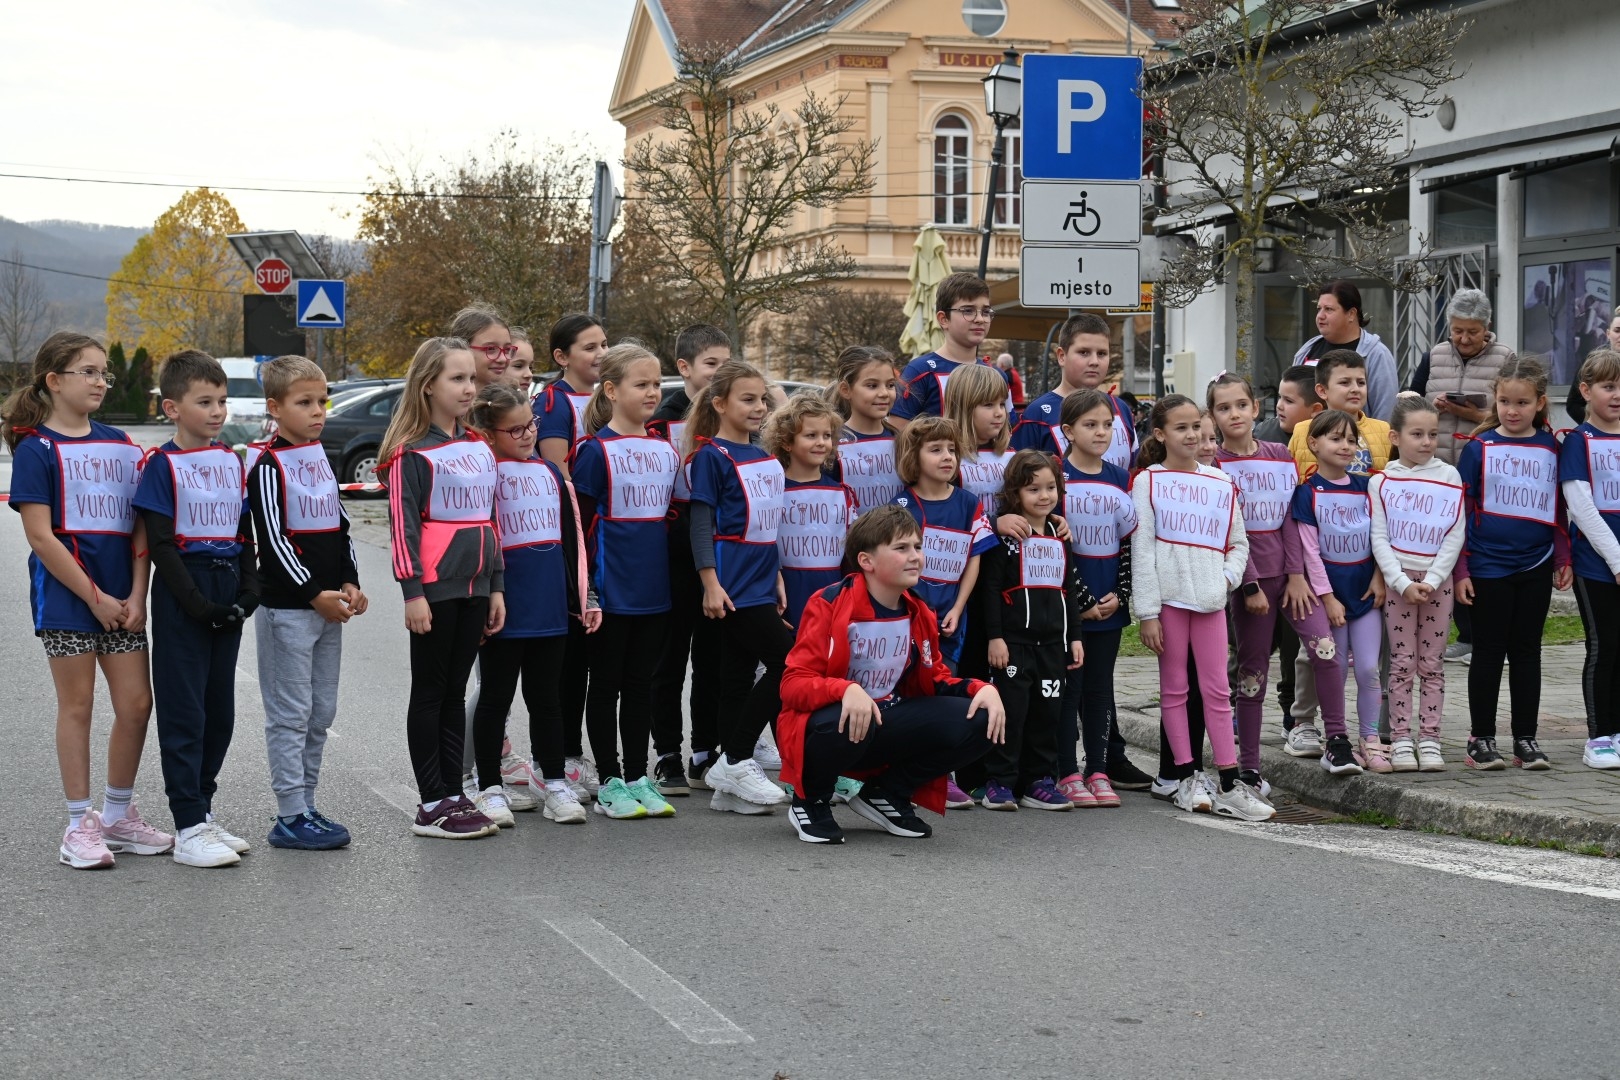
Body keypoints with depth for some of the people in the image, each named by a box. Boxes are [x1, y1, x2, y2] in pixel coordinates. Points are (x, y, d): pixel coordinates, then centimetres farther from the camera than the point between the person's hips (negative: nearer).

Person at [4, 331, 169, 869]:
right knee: (77, 706, 1)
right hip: (65, 597, -5)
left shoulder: (119, 445, 10)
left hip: (120, 599, 5)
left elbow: (140, 528, 8)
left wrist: (135, 596, -4)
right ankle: (80, 826, 11)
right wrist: (95, 597, -13)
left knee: (135, 703, 4)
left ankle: (118, 815, 20)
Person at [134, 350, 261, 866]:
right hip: (182, 598, -6)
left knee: (219, 711, 11)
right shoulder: (162, 465, -7)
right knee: (184, 712, -3)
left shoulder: (232, 462, 11)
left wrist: (248, 592, -1)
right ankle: (189, 828, -1)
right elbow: (160, 543, -11)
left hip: (226, 596, 6)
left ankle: (202, 808, 22)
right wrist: (196, 602, -17)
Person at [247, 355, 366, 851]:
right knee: (290, 713, -3)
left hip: (328, 605, 8)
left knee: (322, 712, 12)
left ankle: (305, 806, 20)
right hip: (286, 606, -8)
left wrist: (349, 584, 4)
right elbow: (272, 539, -16)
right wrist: (314, 594, -17)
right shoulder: (269, 466, -11)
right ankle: (290, 817, 2)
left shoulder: (322, 458, 12)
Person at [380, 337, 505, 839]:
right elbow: (403, 524, -12)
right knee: (430, 692, 1)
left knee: (455, 692, 11)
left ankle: (455, 794, 17)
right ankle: (432, 804, 5)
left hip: (474, 587, 7)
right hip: (435, 587, -6)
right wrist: (412, 591, -17)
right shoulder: (412, 452, -8)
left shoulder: (480, 449, 13)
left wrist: (497, 585, 14)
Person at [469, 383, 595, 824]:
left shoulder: (550, 471, 13)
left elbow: (572, 538, 16)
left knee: (545, 697, 12)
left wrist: (583, 597, 14)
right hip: (503, 611, -5)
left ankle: (553, 783, 18)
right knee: (496, 698, 6)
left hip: (550, 606, 5)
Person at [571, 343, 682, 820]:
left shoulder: (666, 452, 10)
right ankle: (610, 783, 10)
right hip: (610, 590, -5)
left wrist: (675, 579, 13)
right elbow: (581, 523, -9)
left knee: (641, 685, 11)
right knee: (606, 684, 4)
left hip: (653, 590, 5)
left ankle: (638, 778, 18)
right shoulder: (596, 450, -8)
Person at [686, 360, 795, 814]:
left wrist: (777, 576, 19)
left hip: (759, 583, 8)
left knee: (740, 675, 8)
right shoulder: (712, 456, -8)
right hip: (734, 586, -8)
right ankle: (734, 762, -4)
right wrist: (711, 583, -16)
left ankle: (730, 785, 12)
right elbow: (701, 523, -11)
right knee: (787, 664, -12)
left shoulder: (765, 459, 16)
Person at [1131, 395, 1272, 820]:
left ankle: (1229, 785, 1)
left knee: (1217, 689, 2)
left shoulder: (1221, 483, 11)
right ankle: (1186, 777, 12)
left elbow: (1238, 542, 18)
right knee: (1174, 687, 5)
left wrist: (1229, 576, -3)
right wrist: (1147, 613, -8)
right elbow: (1141, 550, -3)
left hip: (1210, 598, 3)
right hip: (1167, 596, -3)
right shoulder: (1149, 481, 1)